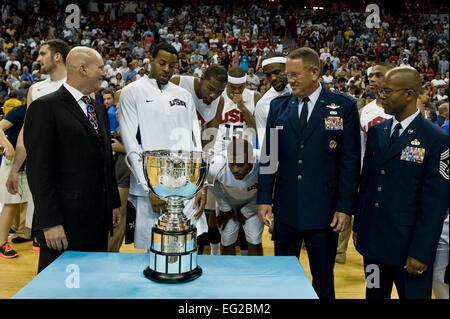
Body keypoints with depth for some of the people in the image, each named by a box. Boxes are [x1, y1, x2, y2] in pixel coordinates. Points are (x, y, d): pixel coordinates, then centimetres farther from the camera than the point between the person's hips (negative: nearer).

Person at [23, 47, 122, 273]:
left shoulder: (99, 109, 16)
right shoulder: (45, 108, -9)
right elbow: (38, 169, -14)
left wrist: (114, 203, 15)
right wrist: (50, 222, -17)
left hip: (99, 221, 7)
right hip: (65, 223, -7)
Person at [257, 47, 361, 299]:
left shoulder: (344, 106, -2)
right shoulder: (278, 106, 6)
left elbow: (351, 160, -4)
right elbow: (268, 155, 6)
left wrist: (345, 207, -7)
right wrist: (264, 198, 1)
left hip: (324, 212, -2)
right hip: (285, 210, 3)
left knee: (323, 281, 13)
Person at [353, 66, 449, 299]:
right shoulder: (376, 132, 6)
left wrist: (421, 252, -13)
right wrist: (358, 226, 9)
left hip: (408, 245, -5)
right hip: (372, 240, 5)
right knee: (374, 294, 18)